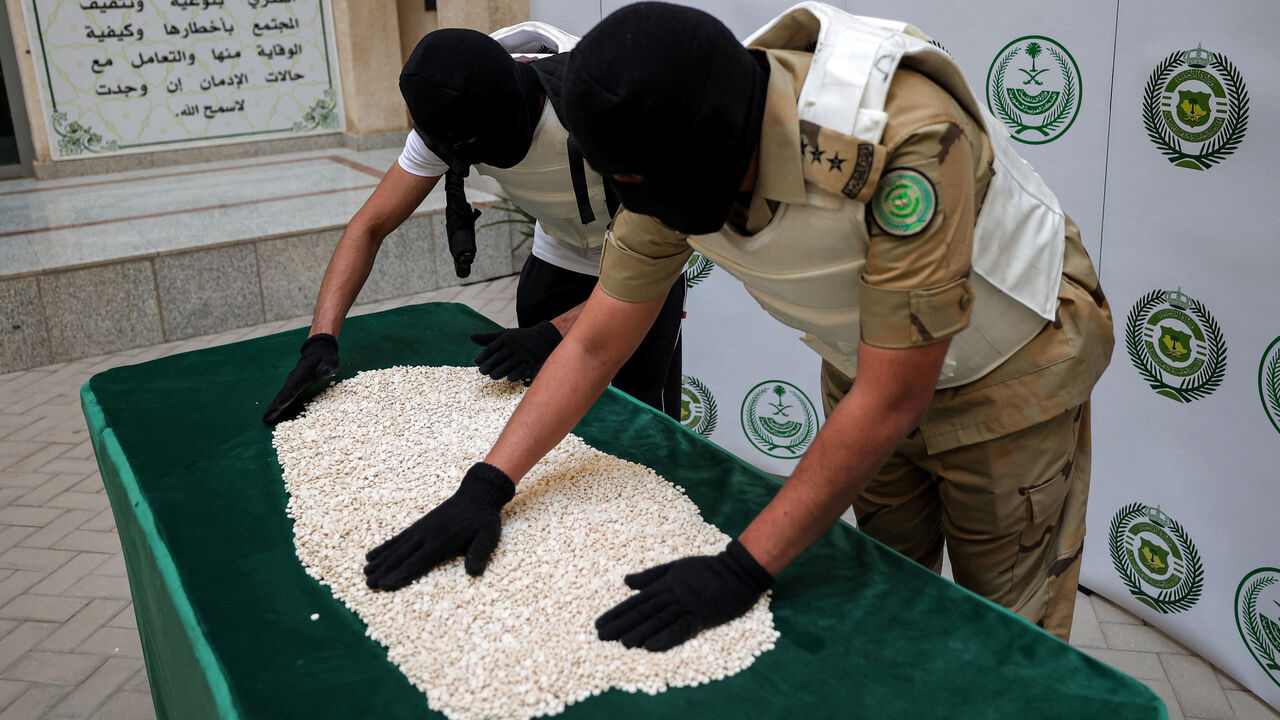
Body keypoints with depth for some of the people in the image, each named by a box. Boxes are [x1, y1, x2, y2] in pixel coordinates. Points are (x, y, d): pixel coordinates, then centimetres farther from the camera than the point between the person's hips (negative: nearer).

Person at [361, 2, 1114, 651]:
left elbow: (892, 400, -35)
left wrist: (742, 570, -34)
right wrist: (485, 487, -18)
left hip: (1009, 377, -5)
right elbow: (594, 343, -11)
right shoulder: (681, 161, -20)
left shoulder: (907, 139, -40)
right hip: (871, 370, 5)